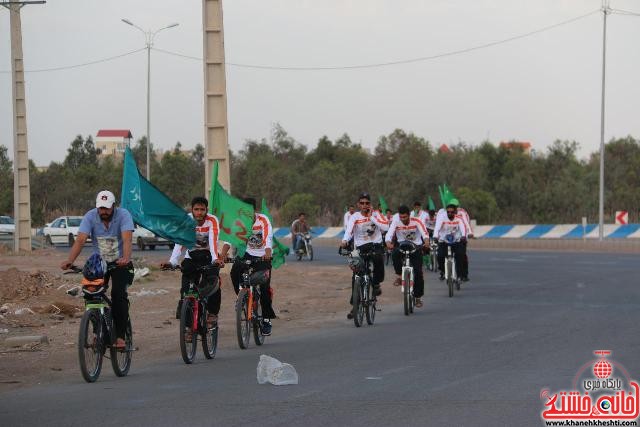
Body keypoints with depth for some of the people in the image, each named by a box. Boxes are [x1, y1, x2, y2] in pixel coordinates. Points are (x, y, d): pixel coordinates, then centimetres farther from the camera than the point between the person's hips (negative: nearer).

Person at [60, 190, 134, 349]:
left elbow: (127, 239, -31)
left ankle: (120, 336, -18)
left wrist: (126, 258, -51)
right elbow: (80, 240, -23)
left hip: (120, 264, -3)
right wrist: (69, 260, -39)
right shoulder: (90, 217, -12)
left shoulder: (123, 215, -17)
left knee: (119, 294, -21)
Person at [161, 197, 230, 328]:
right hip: (192, 256, 1)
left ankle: (212, 314, -9)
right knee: (186, 288, -13)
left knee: (212, 282, -25)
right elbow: (179, 242, -23)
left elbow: (213, 241, -32)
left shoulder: (212, 220, -18)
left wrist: (216, 259, -49)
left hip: (209, 256, -1)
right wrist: (172, 262, -37)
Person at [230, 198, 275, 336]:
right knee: (235, 271, -27)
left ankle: (267, 319, 0)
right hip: (248, 254, 3)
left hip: (263, 256, -3)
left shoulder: (263, 220, -18)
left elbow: (268, 237, -34)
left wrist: (267, 253, -53)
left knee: (264, 287, -14)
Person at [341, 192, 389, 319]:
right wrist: (344, 241, -39)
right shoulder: (355, 217, -1)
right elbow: (349, 229, -19)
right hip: (361, 247, 1)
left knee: (378, 258, -36)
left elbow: (385, 227, -13)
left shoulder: (376, 215, 3)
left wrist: (371, 217, -10)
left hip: (376, 245, -1)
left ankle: (376, 283, -11)